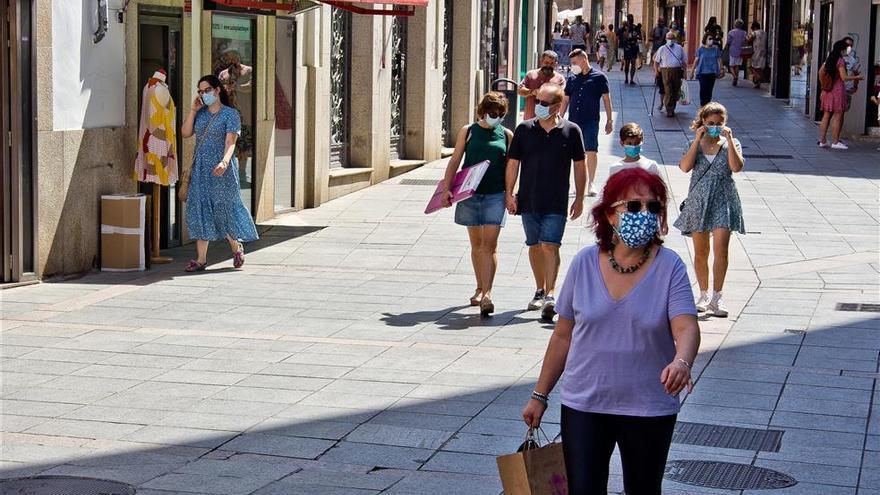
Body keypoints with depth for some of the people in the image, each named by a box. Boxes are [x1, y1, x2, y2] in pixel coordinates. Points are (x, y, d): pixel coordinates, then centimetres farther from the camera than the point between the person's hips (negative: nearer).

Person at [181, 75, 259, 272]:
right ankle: (201, 259, 0)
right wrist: (193, 110, -1)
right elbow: (185, 133, 5)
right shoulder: (200, 113, 12)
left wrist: (224, 162, -32)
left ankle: (237, 247, 25)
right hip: (200, 170, 5)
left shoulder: (230, 114, -4)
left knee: (225, 208, 0)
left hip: (221, 170, -5)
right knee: (200, 211, 0)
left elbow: (230, 142, -15)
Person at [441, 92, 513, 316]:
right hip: (469, 194, 1)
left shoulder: (506, 135, 6)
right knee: (476, 244, 12)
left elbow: (511, 166, 11)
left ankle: (487, 294, -15)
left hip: (495, 195, -1)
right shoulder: (468, 131, 6)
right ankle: (479, 289, 26)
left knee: (489, 245, -11)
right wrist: (447, 188, -2)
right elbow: (455, 160, 7)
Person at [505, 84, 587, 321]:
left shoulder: (571, 131, 0)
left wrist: (579, 198, 5)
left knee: (550, 246, -13)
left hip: (556, 203, -3)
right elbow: (513, 162, 7)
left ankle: (550, 294, -17)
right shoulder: (525, 129, 3)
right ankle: (540, 291, 27)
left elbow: (579, 166, 6)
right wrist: (509, 193, 1)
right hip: (528, 200, 3)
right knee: (535, 246, 12)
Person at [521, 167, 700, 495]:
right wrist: (540, 395, 9)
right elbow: (563, 335, 6)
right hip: (584, 405, 1)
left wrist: (681, 362, -42)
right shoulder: (585, 263, -2)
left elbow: (686, 327, -19)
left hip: (648, 409, -1)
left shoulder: (669, 267, -7)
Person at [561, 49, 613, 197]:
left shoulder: (599, 77, -1)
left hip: (591, 121, -4)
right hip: (573, 121, 4)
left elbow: (606, 99, 2)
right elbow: (565, 100, 17)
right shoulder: (572, 79, 11)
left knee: (591, 151, -8)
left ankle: (591, 184, 2)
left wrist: (609, 120, 0)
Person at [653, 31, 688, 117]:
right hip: (666, 71, -3)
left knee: (676, 91, 7)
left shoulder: (679, 48, 12)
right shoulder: (662, 49, 8)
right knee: (668, 91, -10)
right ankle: (669, 110, -10)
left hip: (677, 71, 3)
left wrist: (684, 71, 7)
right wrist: (656, 71, 2)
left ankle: (672, 108, 22)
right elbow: (656, 61, 10)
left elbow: (684, 60, 14)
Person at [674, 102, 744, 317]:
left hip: (723, 201, -2)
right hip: (699, 200, 2)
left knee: (721, 248, -15)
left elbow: (737, 167, -13)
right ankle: (704, 295, 23)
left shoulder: (730, 144, 5)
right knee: (700, 252, 9)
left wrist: (729, 139, -14)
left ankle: (716, 298, -11)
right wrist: (698, 140, -12)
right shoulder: (695, 144, 7)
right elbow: (685, 167, -11)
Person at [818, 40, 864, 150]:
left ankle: (822, 141, 11)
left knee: (826, 116, 11)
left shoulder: (829, 59, 9)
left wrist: (823, 88, 20)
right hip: (838, 90, -8)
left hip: (827, 90, 8)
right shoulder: (840, 61, -13)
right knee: (838, 116, -1)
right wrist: (856, 78, -2)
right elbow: (844, 78, -16)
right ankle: (835, 142, 0)